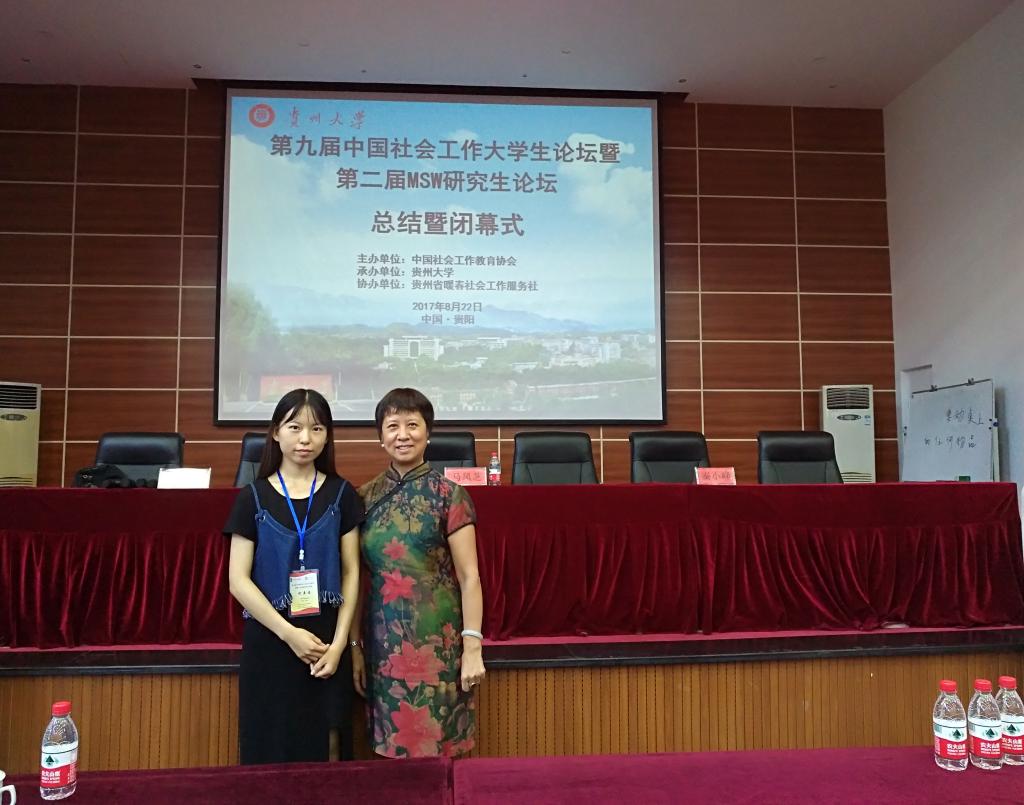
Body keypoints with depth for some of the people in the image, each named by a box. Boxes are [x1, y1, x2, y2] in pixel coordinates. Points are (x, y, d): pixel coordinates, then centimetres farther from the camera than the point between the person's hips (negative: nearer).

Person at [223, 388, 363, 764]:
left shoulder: (341, 494, 2)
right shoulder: (252, 498, 0)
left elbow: (351, 573, 2)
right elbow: (238, 580, -5)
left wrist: (339, 641, -7)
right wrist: (289, 633, -12)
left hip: (327, 641, 1)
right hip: (269, 641, 0)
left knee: (325, 752, 6)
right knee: (270, 751, 6)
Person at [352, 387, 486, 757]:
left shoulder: (448, 494, -7)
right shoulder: (365, 498, 4)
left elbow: (469, 577, -7)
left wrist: (473, 648, -11)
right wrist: (355, 645, 6)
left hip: (436, 640, -3)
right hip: (383, 641, 4)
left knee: (435, 747, 5)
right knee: (392, 747, 12)